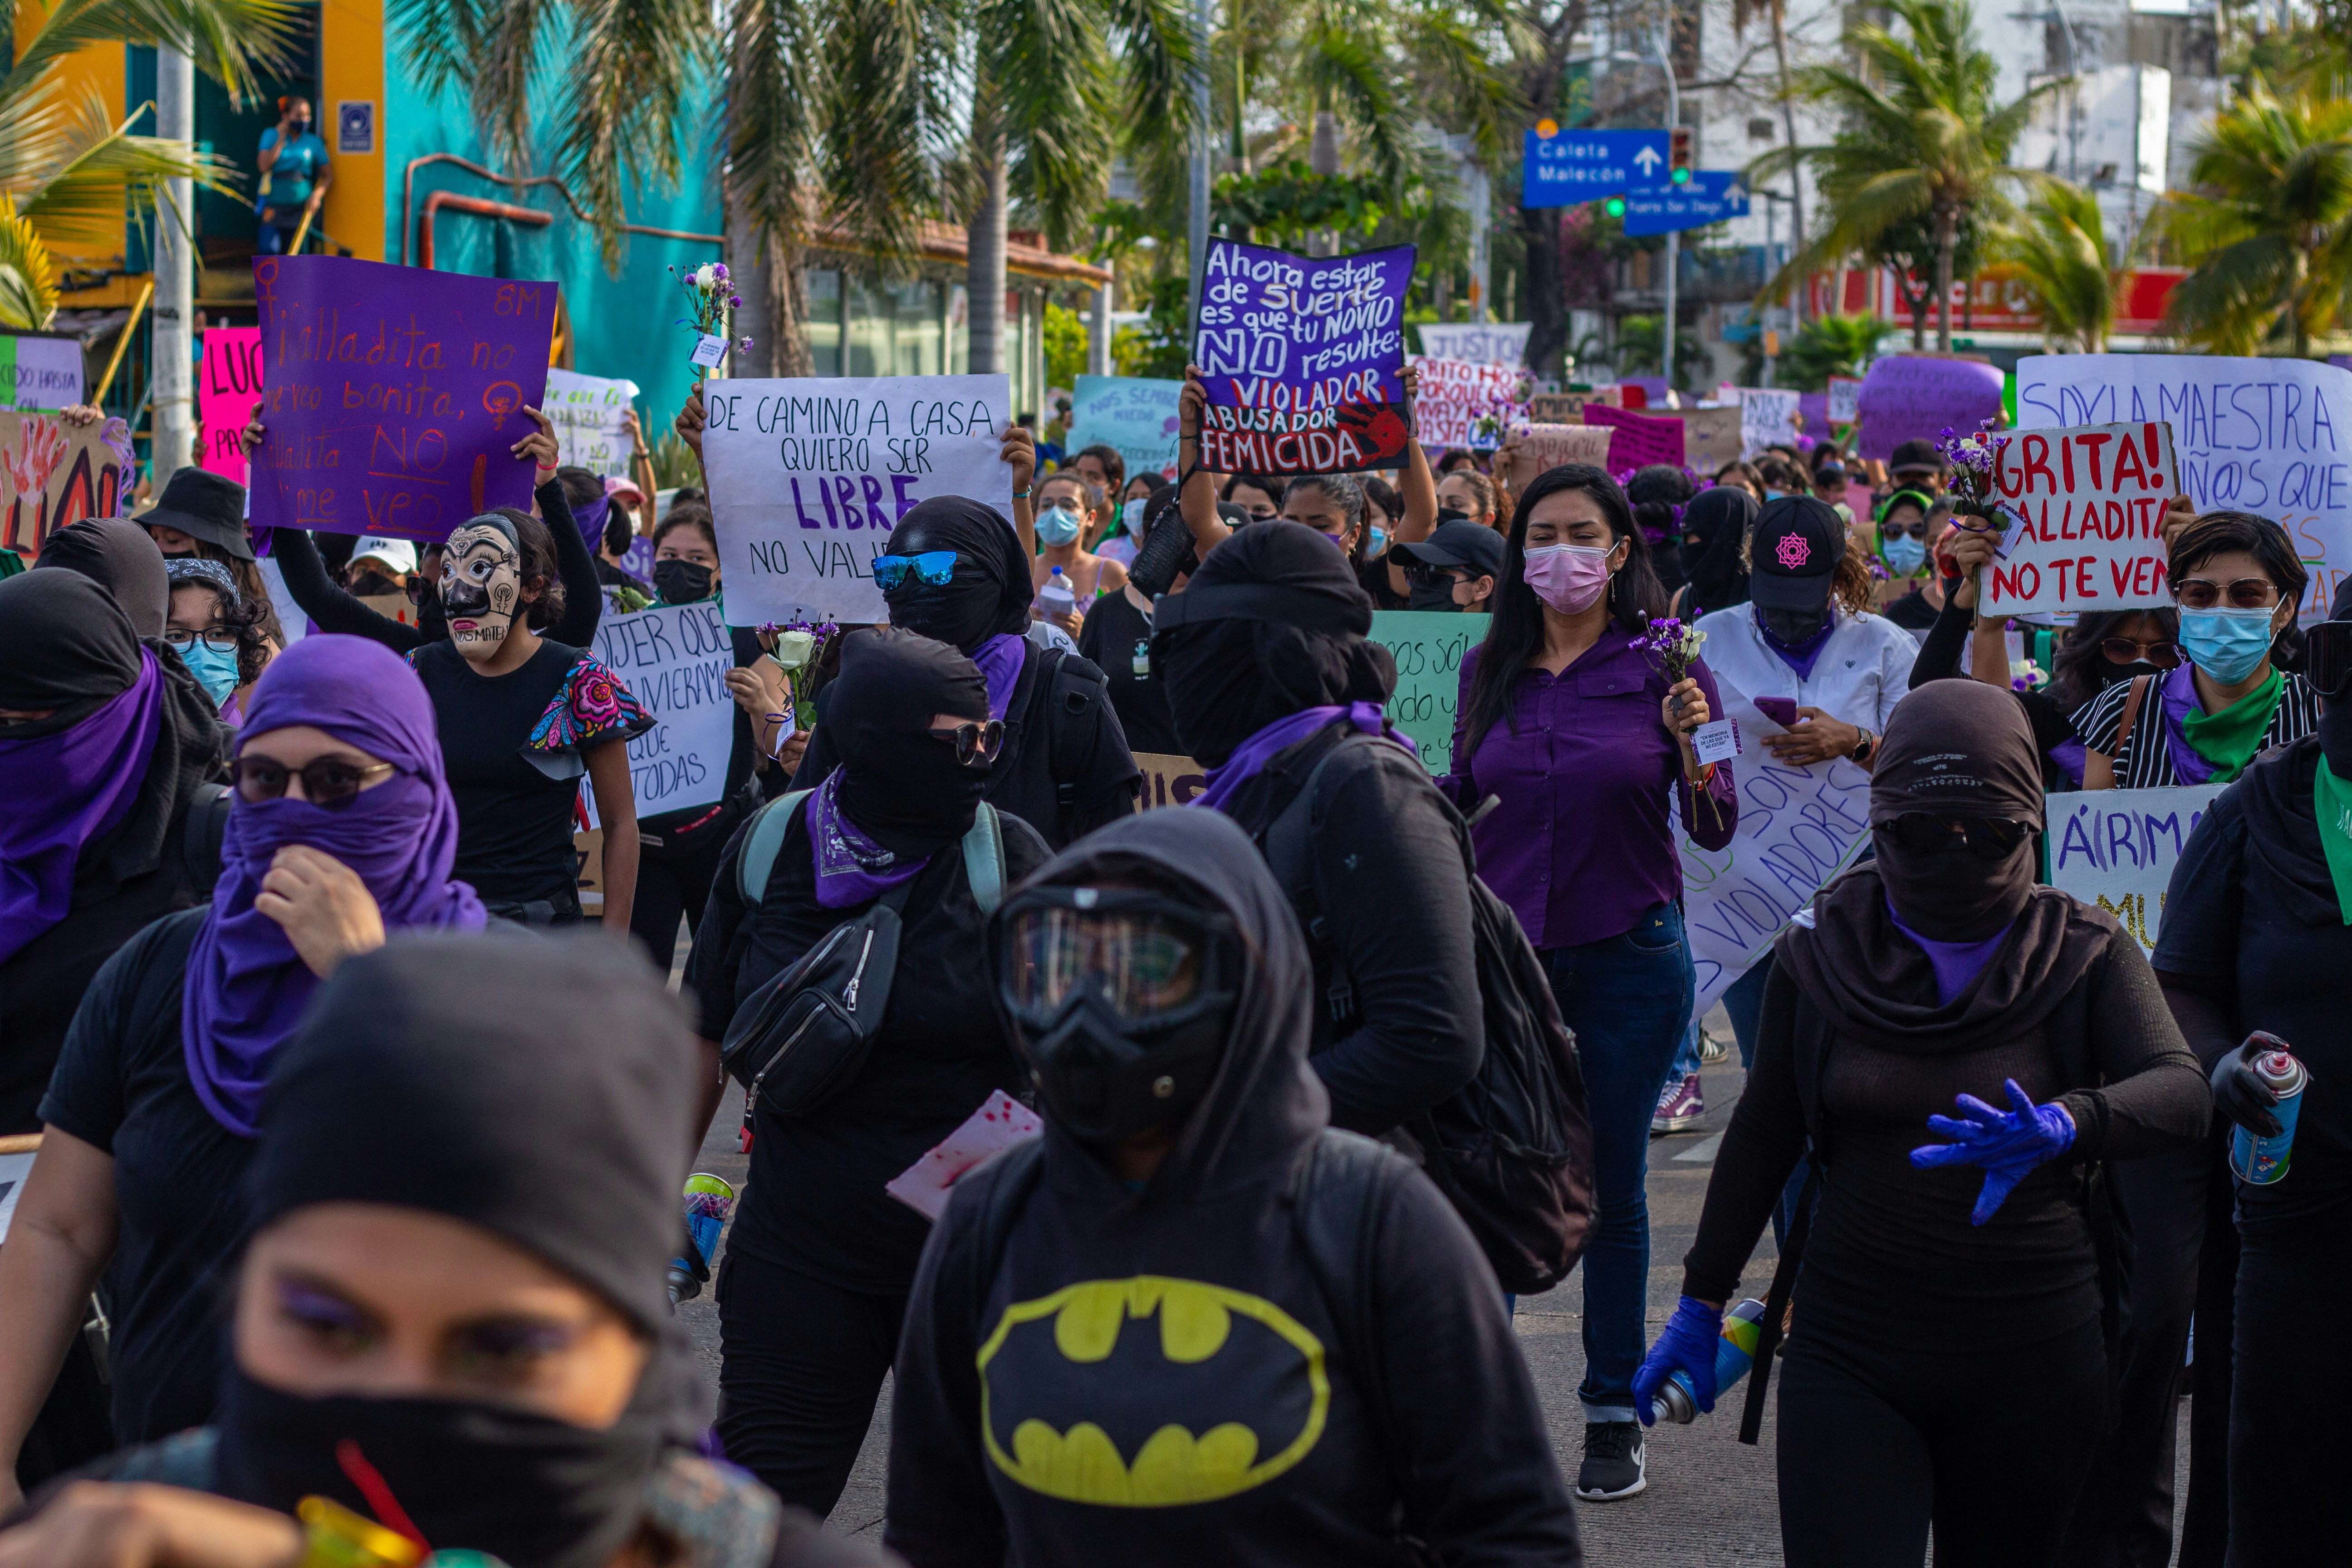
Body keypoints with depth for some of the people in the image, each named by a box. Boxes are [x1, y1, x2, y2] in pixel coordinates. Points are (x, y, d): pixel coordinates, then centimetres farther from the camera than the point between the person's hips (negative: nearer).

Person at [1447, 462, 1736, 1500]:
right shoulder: (1491, 671, 6)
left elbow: (1715, 831, -5)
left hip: (1629, 958, -2)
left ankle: (1616, 1418, 14)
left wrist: (1693, 747, -22)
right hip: (1506, 955, 2)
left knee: (1611, 1192, 5)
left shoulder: (1663, 663, -3)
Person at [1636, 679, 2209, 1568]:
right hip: (1851, 1351, 0)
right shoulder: (1822, 953, 4)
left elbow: (2182, 1094, -16)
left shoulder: (2083, 953, 0)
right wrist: (1702, 1303, 13)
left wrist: (2064, 1126, -36)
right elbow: (1763, 1133, 12)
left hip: (2031, 1361, 0)